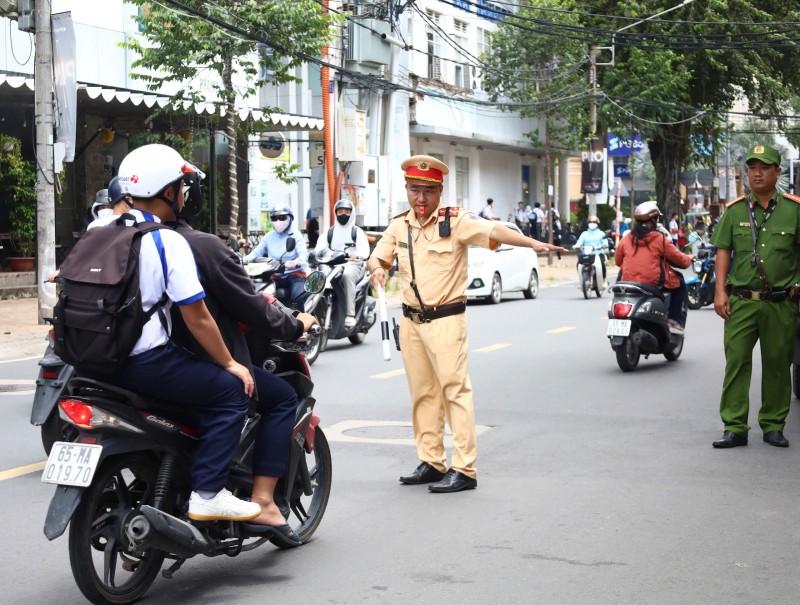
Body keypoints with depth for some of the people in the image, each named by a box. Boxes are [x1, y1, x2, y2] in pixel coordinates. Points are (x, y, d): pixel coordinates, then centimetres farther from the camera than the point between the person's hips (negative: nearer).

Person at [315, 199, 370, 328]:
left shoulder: (357, 231, 13)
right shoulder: (330, 232, 23)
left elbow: (364, 249, -4)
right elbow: (320, 246, 8)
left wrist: (356, 254, -28)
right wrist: (314, 254, -18)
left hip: (352, 264, -3)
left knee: (347, 275, -39)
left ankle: (350, 314, -42)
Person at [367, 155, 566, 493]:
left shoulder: (455, 222, -9)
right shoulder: (399, 226, 8)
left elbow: (493, 232, -23)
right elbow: (377, 256, 16)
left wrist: (533, 243, -38)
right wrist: (376, 268, -9)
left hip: (446, 319, -6)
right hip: (411, 321, 6)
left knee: (455, 390, -9)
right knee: (423, 393, 11)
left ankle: (464, 469, -7)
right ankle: (431, 463, 21)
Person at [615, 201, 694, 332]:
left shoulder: (626, 239, 6)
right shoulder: (660, 239, -6)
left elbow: (618, 261, 15)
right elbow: (678, 258, 0)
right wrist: (689, 259, 23)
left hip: (629, 283, 5)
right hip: (654, 283, -5)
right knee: (680, 285, 20)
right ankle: (675, 321, 10)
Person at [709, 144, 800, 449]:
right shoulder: (734, 210, 7)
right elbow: (723, 251, 7)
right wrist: (720, 291, 0)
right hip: (741, 302, 0)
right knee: (736, 362, -5)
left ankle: (773, 425, 19)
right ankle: (734, 427, -2)